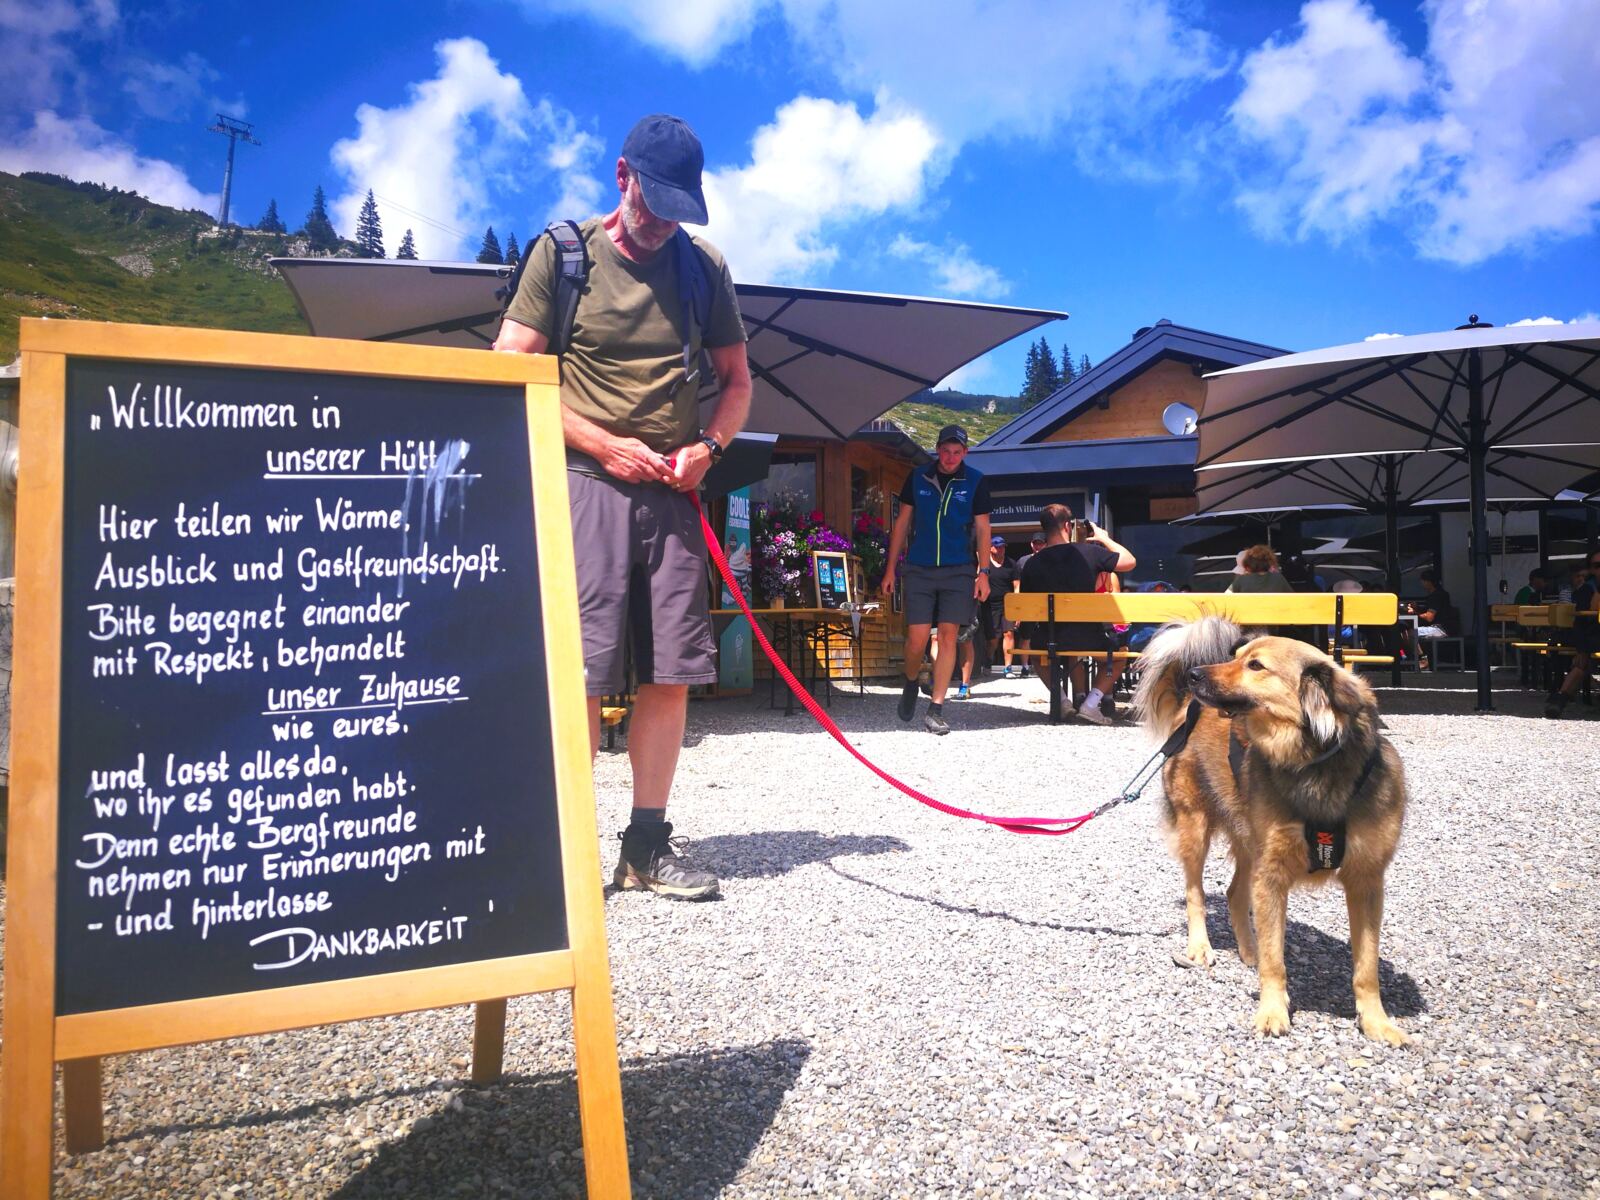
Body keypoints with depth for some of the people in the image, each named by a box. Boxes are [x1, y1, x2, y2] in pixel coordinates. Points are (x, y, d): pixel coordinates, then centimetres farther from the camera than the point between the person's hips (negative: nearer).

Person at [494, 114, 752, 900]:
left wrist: (709, 445, -2)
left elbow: (736, 379, 18)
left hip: (673, 493, 4)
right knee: (581, 674, -7)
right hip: (586, 481, -3)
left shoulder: (704, 268, 12)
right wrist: (605, 446, -10)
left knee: (672, 673, 2)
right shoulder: (563, 253, 3)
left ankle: (647, 845, 13)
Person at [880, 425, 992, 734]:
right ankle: (910, 682, 27)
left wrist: (983, 572, -4)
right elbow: (903, 523, 9)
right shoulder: (918, 478, 5)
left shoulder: (975, 481, 2)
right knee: (917, 638, -5)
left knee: (948, 636, -4)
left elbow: (982, 528, 4)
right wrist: (891, 568, 6)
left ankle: (935, 709, 2)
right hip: (919, 569, 1)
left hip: (958, 570, 0)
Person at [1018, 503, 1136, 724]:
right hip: (1086, 637, -2)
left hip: (1046, 640, 2)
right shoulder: (1089, 551, -8)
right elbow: (1130, 562, 5)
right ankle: (1091, 703, 6)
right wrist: (1105, 539, 17)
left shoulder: (1032, 563, -4)